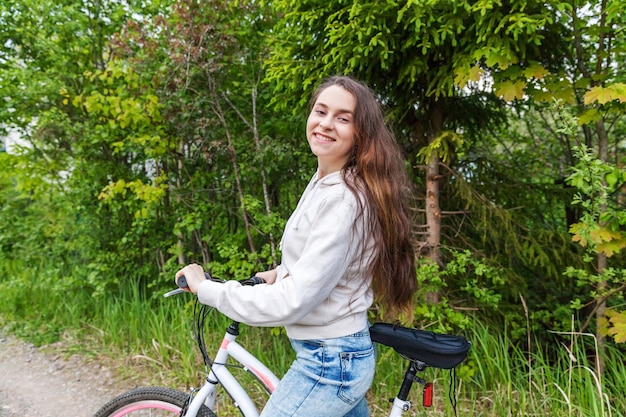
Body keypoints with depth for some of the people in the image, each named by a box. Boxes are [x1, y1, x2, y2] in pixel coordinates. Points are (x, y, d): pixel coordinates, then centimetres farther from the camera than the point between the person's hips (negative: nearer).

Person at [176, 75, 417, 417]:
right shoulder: (323, 180, 4)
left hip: (329, 363, -9)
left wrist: (206, 289, -18)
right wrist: (280, 272, 8)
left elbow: (294, 302, -27)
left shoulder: (343, 199, -26)